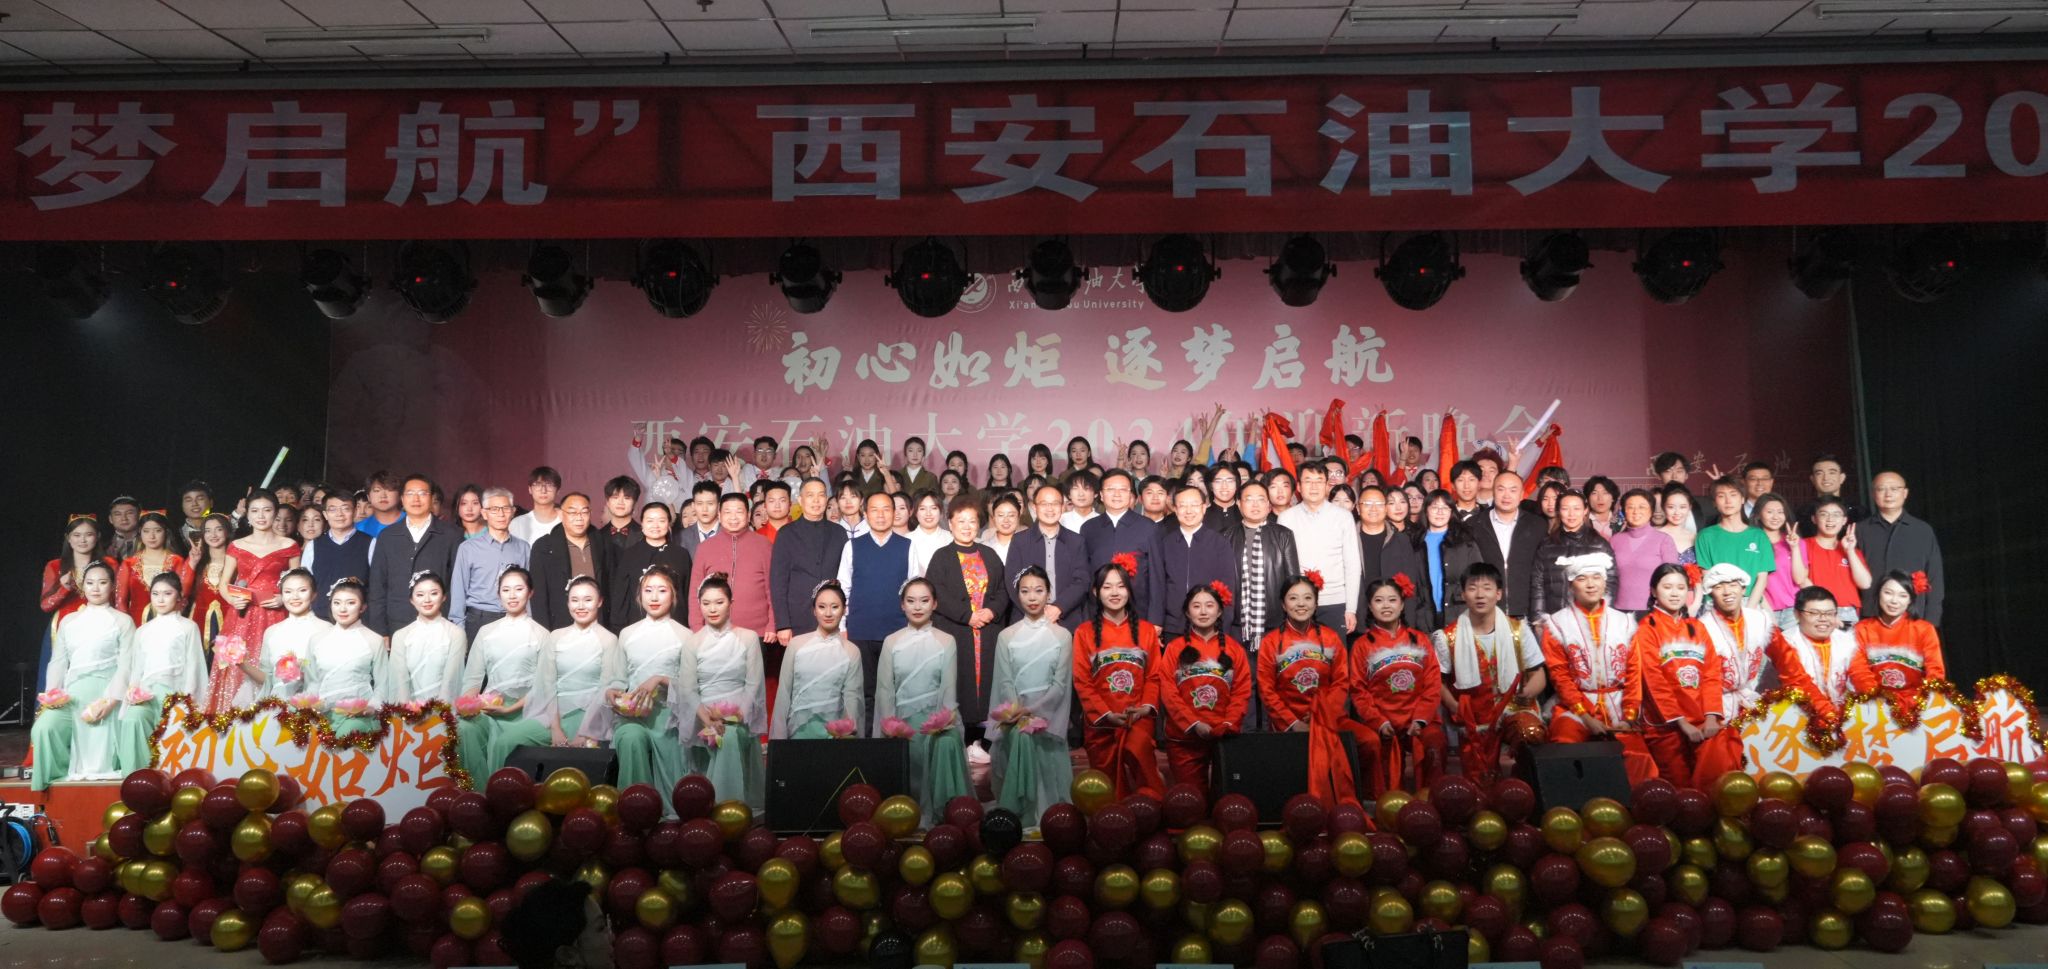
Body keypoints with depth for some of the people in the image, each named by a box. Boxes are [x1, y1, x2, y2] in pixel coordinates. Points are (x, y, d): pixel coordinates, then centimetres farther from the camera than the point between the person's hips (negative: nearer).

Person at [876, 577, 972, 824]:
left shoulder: (946, 642, 3)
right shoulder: (891, 642, 5)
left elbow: (949, 687, 0)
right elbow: (884, 688, 2)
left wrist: (941, 721, -15)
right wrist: (890, 724, -9)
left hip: (934, 721, -1)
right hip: (901, 722, 1)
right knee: (904, 780, -14)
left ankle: (936, 817, -19)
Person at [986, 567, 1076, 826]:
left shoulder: (1062, 635, 2)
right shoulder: (1006, 636, 4)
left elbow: (1061, 683, -3)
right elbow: (1005, 682, 0)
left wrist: (1031, 710, -14)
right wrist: (1019, 714, -15)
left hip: (1048, 719, -1)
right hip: (1014, 721, 1)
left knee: (1048, 774, -2)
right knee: (1015, 774, -1)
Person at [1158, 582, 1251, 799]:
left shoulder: (1234, 648, 6)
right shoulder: (1175, 648, 3)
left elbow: (1242, 691, 2)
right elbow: (1168, 691, -3)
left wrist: (1228, 725, -12)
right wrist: (1192, 724, -14)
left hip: (1225, 736, 1)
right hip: (1184, 737, -1)